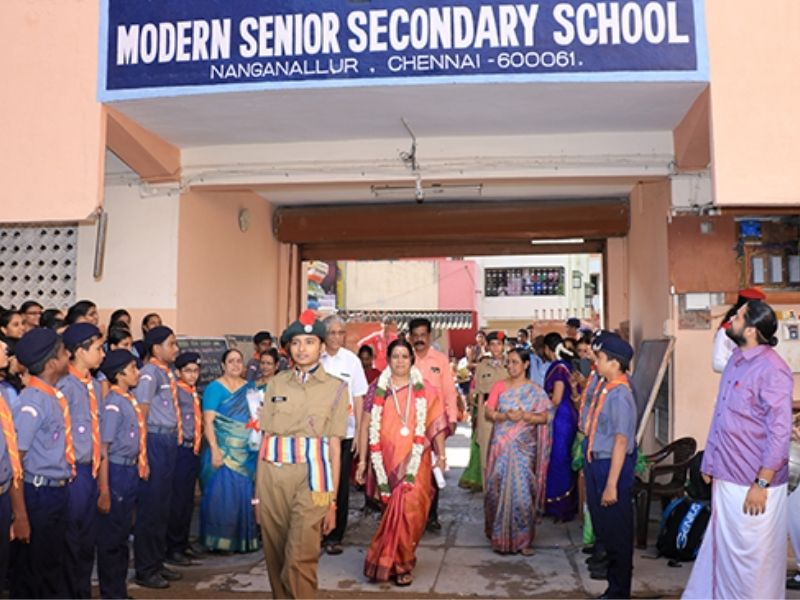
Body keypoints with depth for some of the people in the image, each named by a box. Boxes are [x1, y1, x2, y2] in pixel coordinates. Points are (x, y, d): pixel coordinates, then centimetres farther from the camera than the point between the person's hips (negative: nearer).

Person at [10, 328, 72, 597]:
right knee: (31, 570, 9)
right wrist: (20, 514, -21)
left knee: (53, 565, 20)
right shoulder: (32, 401, -19)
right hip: (38, 495, -7)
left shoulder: (56, 395, 4)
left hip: (59, 492, 8)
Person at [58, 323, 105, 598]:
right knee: (70, 539, 4)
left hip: (91, 470, 8)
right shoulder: (66, 385, -16)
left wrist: (97, 465, 16)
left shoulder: (94, 385, 10)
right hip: (72, 472, -8)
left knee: (88, 539, 17)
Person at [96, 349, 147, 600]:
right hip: (116, 472, -8)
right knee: (110, 537, 6)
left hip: (131, 471, 9)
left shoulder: (130, 400, 7)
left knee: (123, 534, 18)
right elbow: (102, 449, -19)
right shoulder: (113, 404, -17)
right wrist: (104, 491, -20)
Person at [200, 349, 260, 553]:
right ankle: (219, 541, 7)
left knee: (244, 495, 6)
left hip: (247, 452, 4)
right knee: (221, 494, -4)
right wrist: (215, 450, -18)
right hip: (223, 450, -4)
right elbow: (208, 421, -9)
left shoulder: (250, 387, 11)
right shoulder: (215, 388, -3)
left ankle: (244, 538, 17)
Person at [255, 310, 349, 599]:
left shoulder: (335, 387, 4)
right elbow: (266, 436, 12)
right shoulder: (276, 383, 11)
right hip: (272, 476, 3)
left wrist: (332, 500, -1)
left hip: (311, 477, -3)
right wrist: (259, 486, 7)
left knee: (300, 558, -13)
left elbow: (334, 447, 2)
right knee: (275, 556, 10)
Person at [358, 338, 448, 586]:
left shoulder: (425, 390, 3)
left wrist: (441, 455, 0)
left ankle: (392, 562, 12)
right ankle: (400, 564, 24)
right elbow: (368, 426, 6)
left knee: (409, 509, -6)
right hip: (387, 460, 1)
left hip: (415, 461, -1)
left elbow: (435, 425, 5)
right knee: (392, 510, 6)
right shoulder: (377, 389, 5)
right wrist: (362, 460, 4)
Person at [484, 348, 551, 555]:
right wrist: (505, 416, -16)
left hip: (524, 447, -1)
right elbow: (488, 413, 2)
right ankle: (499, 536, 16)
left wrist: (524, 416, -16)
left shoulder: (535, 391, 3)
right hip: (501, 445, 1)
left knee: (522, 490, -5)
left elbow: (543, 417, -1)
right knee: (498, 489, 2)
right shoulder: (500, 386, 6)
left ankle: (523, 539, 6)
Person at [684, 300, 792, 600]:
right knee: (722, 550, 19)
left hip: (753, 484, -8)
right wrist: (709, 463, 18)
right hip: (726, 478, 8)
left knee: (753, 558, 6)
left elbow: (780, 431, -20)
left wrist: (761, 484, -21)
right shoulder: (736, 360, 8)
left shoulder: (772, 369, -18)